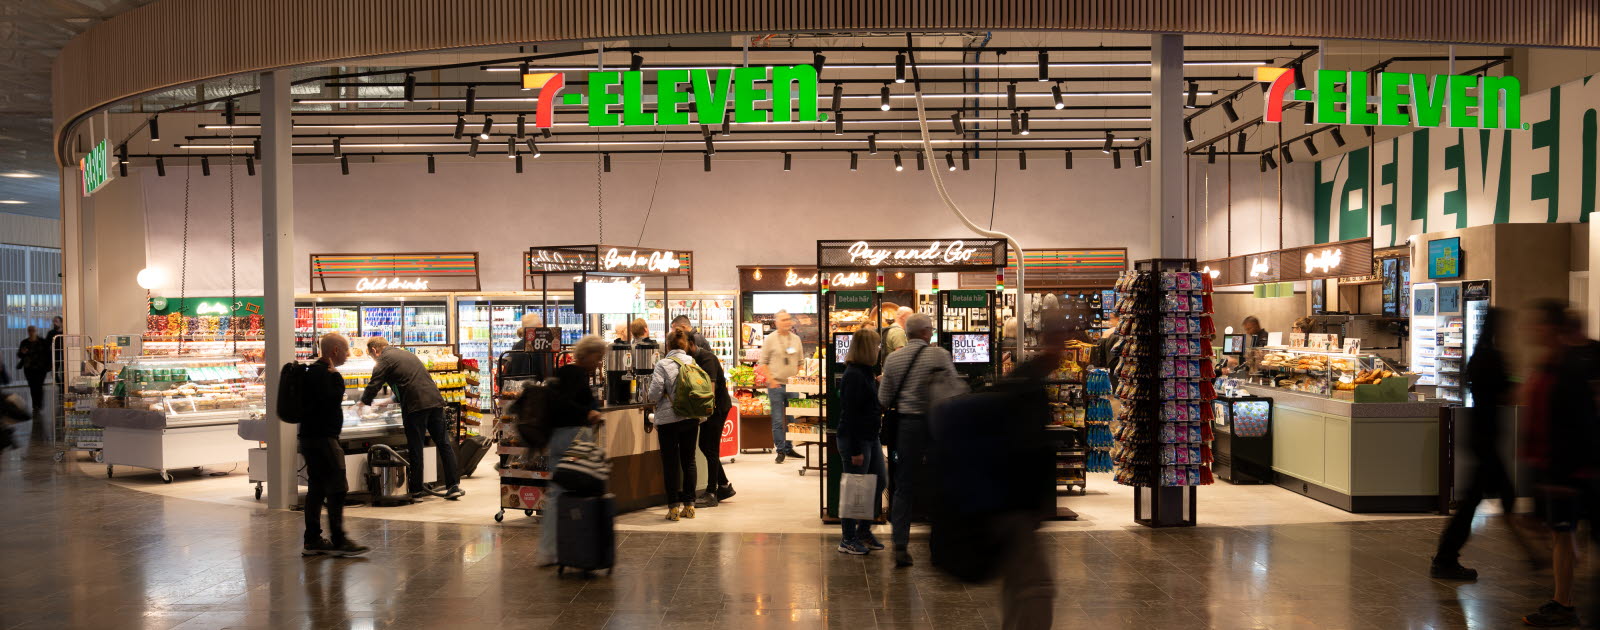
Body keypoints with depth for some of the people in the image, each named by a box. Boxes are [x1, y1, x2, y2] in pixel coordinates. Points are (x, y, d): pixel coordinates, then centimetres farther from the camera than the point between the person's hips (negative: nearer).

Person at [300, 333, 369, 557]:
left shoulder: (318, 371, 19)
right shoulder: (319, 372, -14)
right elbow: (333, 399, -23)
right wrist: (335, 375, -15)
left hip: (313, 438, 11)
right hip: (321, 438, -11)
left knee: (317, 489, 11)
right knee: (337, 488, -10)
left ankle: (312, 541, 13)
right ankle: (338, 541, -8)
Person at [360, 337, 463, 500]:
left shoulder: (384, 361, 3)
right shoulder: (407, 354, 26)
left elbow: (373, 387, 0)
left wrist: (362, 404, 17)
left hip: (415, 406, -6)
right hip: (435, 401, 6)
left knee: (415, 448, 2)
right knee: (444, 444, 7)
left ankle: (416, 489, 10)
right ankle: (453, 485, 5)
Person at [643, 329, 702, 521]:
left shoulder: (663, 364, -9)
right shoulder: (693, 363, 2)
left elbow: (655, 393, -14)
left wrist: (648, 397, 8)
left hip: (669, 419, -4)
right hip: (691, 418, 4)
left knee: (670, 462, 4)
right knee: (689, 460, 12)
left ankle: (674, 506, 6)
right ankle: (689, 505, 15)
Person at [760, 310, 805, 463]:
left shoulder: (796, 339, 10)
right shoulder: (769, 339, -1)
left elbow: (801, 361, 16)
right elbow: (763, 362, -1)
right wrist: (771, 380, -10)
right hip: (776, 384, -4)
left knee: (792, 418, 9)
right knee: (778, 420, -2)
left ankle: (789, 448, 19)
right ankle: (780, 450, 5)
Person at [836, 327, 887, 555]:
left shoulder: (866, 373, 12)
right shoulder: (854, 375, -18)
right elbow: (849, 415, -21)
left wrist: (878, 384, 11)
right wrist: (855, 450, -22)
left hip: (870, 438, 10)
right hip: (855, 440, -10)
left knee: (880, 482, 14)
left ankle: (864, 530, 26)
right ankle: (848, 539, 10)